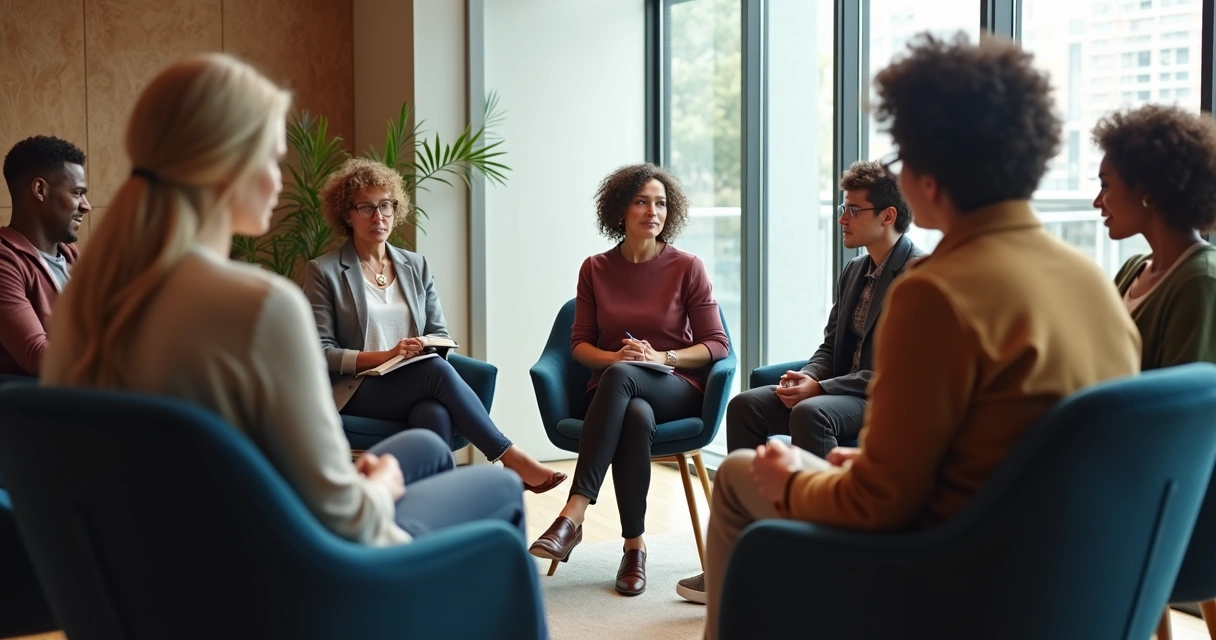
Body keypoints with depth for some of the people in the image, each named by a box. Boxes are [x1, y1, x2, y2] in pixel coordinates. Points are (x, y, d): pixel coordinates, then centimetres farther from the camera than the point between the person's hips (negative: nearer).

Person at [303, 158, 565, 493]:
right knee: (436, 371, -32)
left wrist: (428, 350, -9)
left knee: (436, 415, -35)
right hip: (356, 390, -3)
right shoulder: (324, 272, 2)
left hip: (418, 385, 4)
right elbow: (320, 352, -5)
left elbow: (440, 335, 16)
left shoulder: (416, 266, 16)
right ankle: (511, 458, -28)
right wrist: (382, 356, -18)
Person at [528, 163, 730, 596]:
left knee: (619, 377, -38)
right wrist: (614, 357, -12)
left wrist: (661, 357, -16)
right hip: (613, 391, 2)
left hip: (675, 389, -2)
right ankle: (635, 547, -29)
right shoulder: (595, 270, 9)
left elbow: (717, 345, 0)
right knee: (636, 417, -38)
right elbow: (580, 344, 10)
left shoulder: (687, 268, 2)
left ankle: (574, 513, -43)